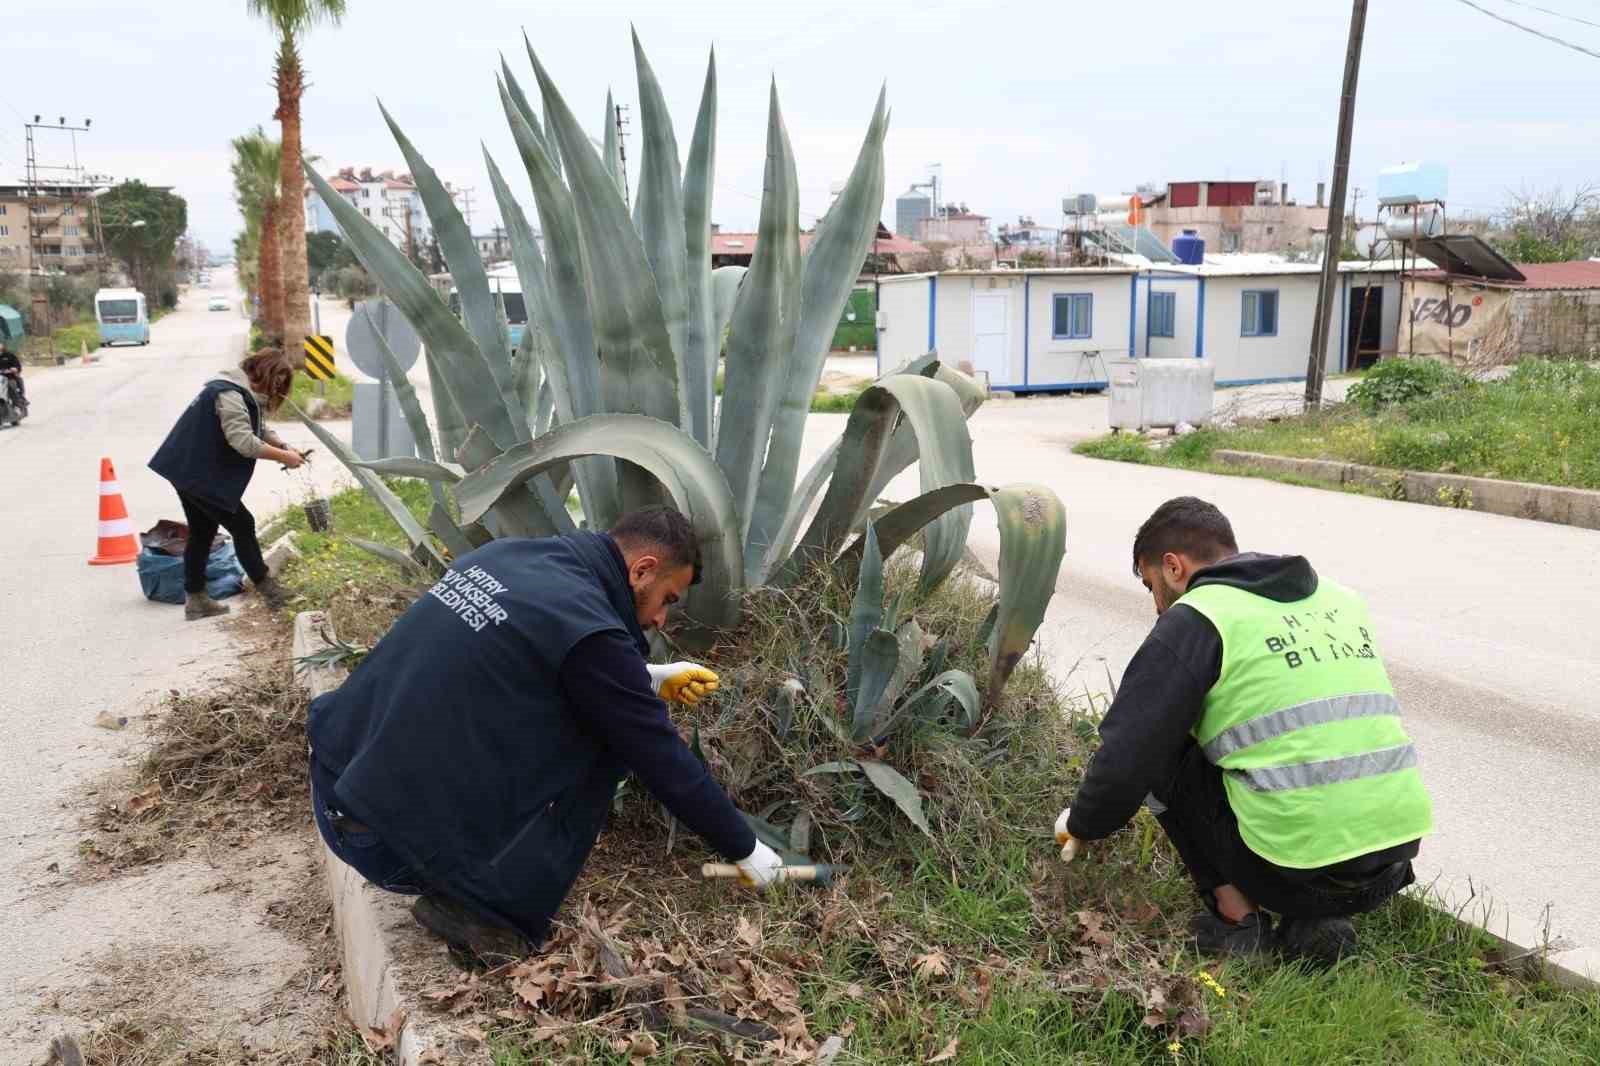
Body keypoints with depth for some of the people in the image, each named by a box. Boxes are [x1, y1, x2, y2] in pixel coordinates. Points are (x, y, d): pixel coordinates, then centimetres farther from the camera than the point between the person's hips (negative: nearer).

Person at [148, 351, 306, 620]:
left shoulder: (246, 394, 11)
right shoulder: (229, 394, -22)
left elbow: (260, 430, 12)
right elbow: (243, 441, -29)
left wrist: (285, 447, -6)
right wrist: (282, 457, -22)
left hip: (191, 471, 11)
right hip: (198, 474, -11)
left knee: (202, 533, 15)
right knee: (242, 525, -2)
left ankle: (195, 600, 22)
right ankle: (268, 589, 8)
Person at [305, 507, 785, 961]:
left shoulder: (510, 554, 7)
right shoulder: (589, 632, -17)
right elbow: (665, 761, -8)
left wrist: (648, 682, 25)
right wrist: (745, 850, 6)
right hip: (388, 836, -8)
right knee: (599, 741, 0)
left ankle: (460, 888, 18)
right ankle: (472, 905, 1)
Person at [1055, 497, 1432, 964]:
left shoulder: (1195, 619, -5)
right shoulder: (1338, 598, 17)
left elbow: (1126, 757, -8)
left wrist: (1081, 825, 11)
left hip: (1301, 867, -7)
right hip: (1397, 859, 7)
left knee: (1164, 753, 12)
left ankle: (1237, 920, 7)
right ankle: (1314, 920, 13)